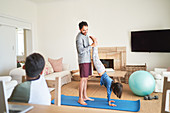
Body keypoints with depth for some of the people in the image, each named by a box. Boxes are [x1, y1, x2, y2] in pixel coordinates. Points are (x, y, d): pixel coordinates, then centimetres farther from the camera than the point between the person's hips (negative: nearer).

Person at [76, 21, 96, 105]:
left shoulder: (86, 35, 14)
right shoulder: (79, 37, -15)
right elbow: (81, 50, -22)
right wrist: (91, 46, -17)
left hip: (87, 60, 9)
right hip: (83, 61, -9)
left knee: (86, 78, 12)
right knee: (83, 79, -7)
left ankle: (85, 96, 21)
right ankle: (80, 99, 2)